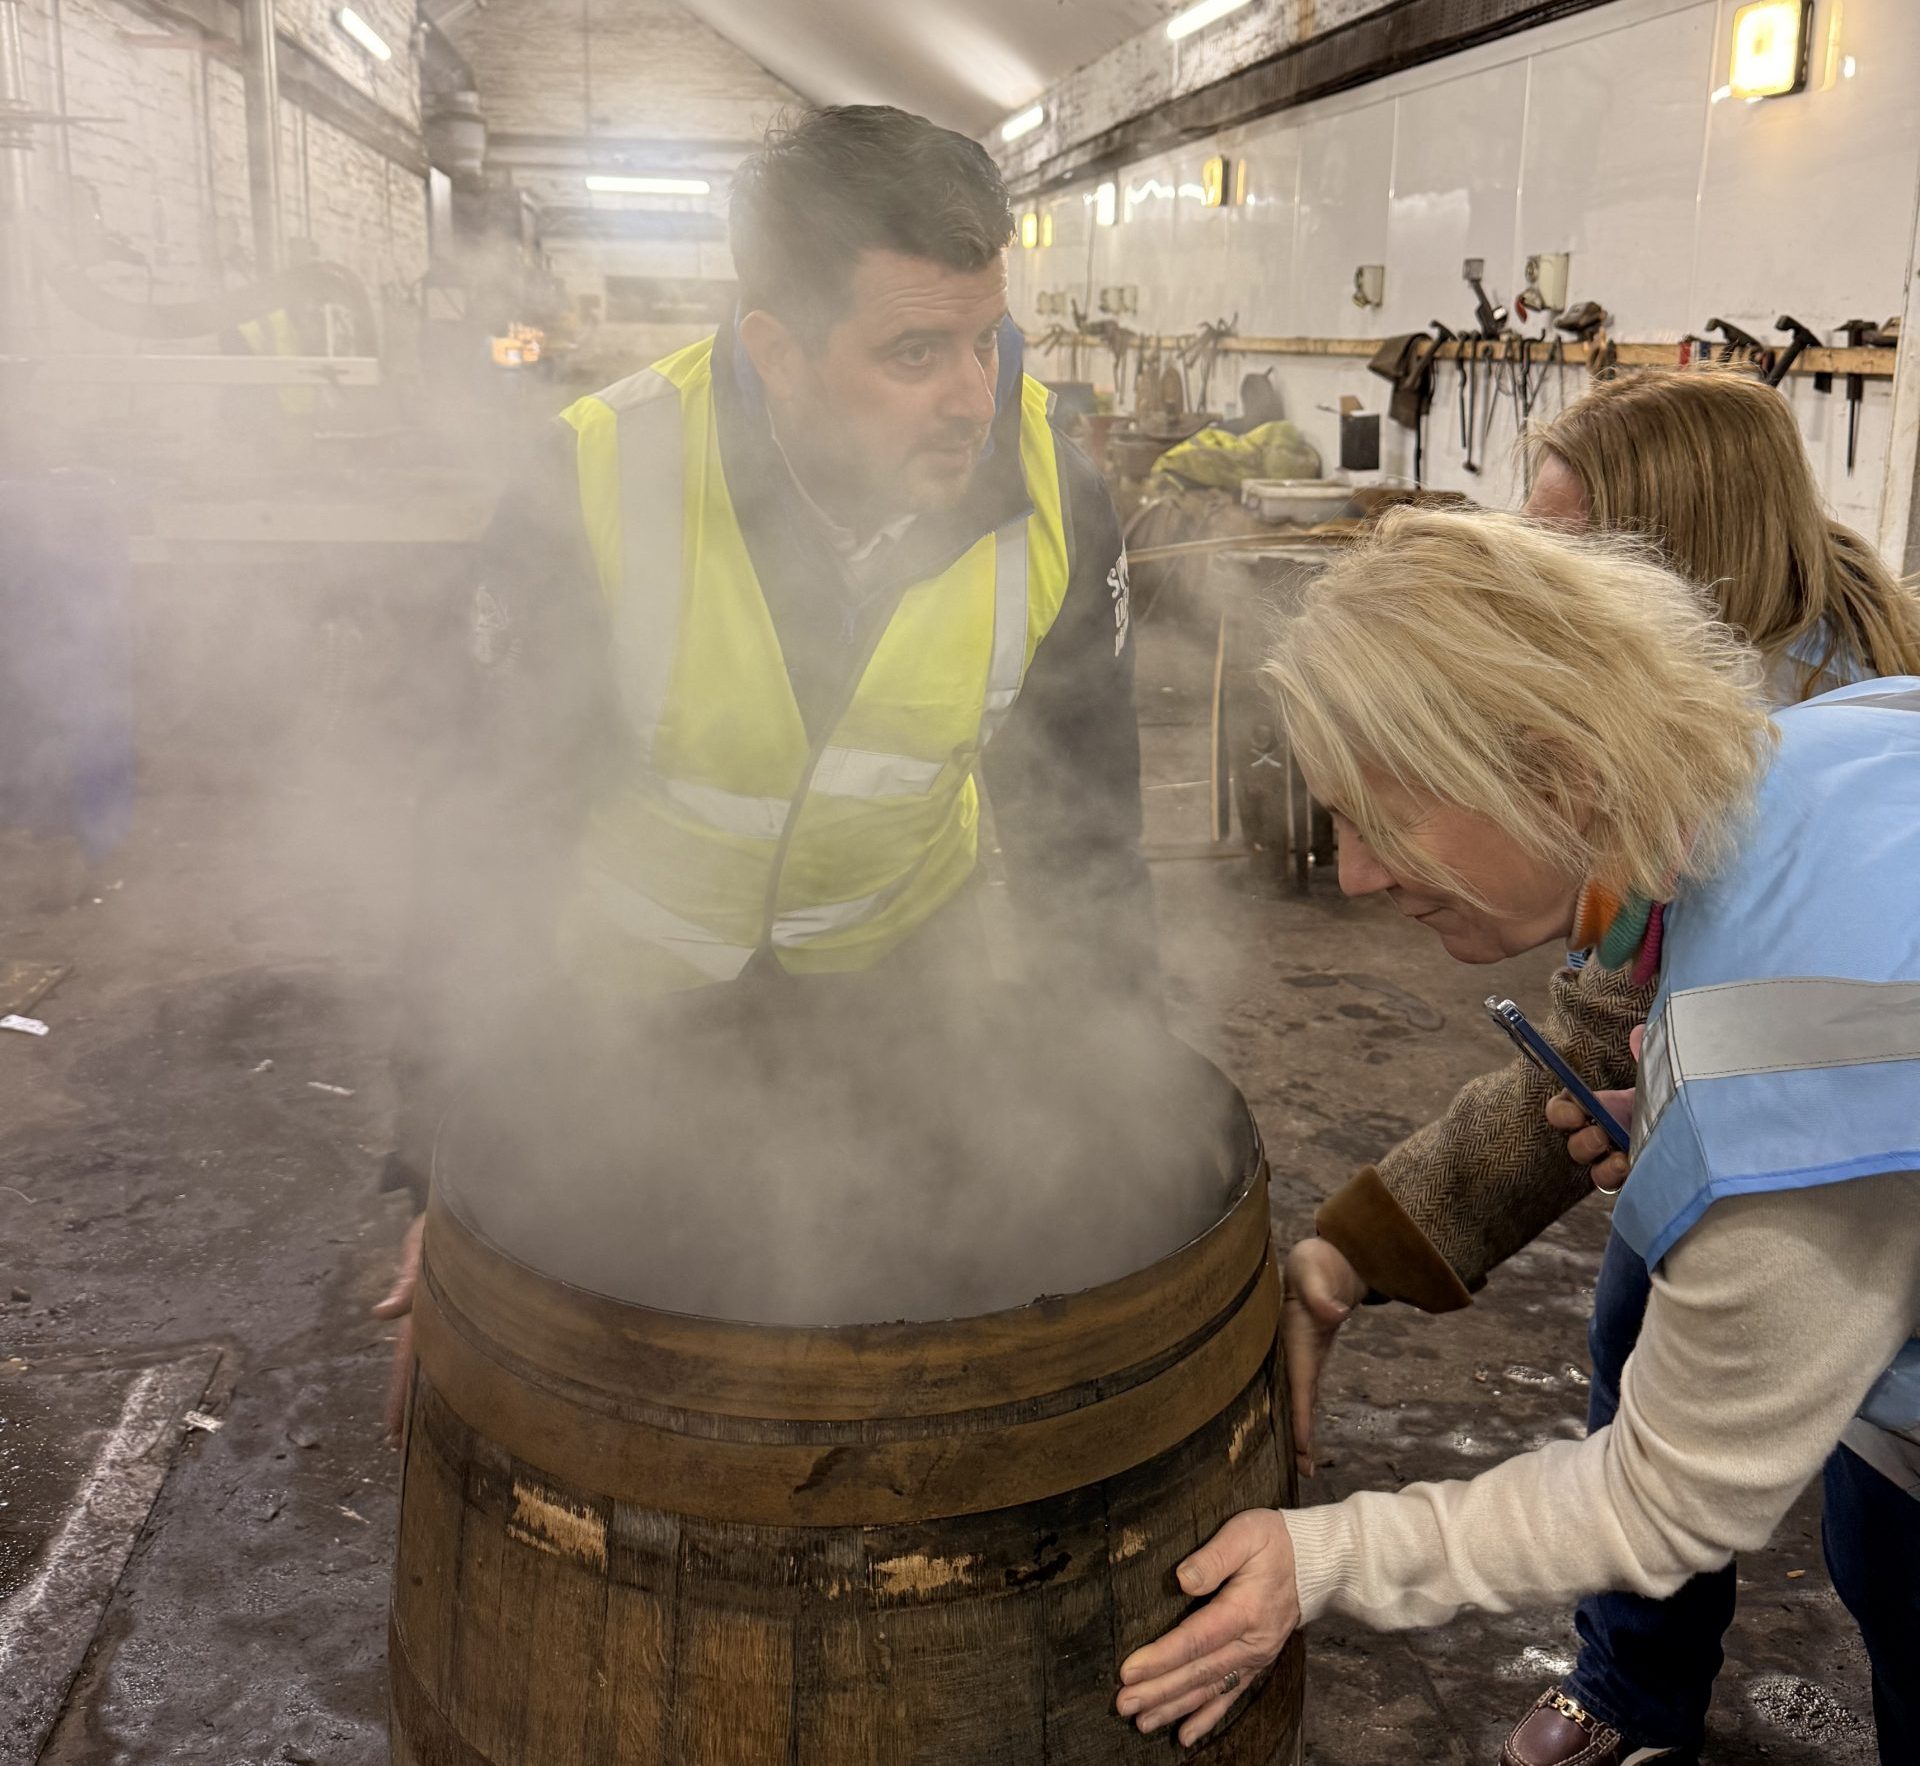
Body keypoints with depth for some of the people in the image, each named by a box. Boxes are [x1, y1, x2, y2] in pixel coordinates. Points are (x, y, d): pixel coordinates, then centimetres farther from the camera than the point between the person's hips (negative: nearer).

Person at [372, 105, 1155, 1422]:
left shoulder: (1057, 503, -25)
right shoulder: (597, 492, -31)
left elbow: (1079, 833, -13)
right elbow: (499, 830, -23)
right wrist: (452, 1171, -24)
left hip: (904, 945, 2)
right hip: (642, 956, -1)